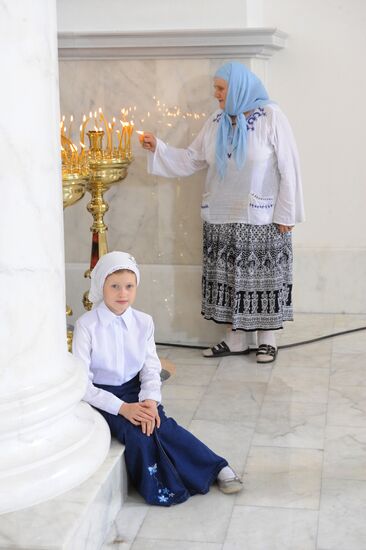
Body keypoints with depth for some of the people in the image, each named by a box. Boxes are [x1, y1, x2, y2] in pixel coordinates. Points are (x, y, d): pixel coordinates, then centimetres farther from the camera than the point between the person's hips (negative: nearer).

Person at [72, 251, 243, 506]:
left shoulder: (144, 322, -1)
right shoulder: (86, 325, -13)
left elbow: (151, 370, 1)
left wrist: (150, 401, -21)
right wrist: (122, 408, -25)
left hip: (134, 391, 3)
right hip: (101, 397, -3)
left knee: (160, 424, -24)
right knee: (135, 430, -29)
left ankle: (216, 468, -15)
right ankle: (157, 487, -12)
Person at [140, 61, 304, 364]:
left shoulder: (271, 117, -9)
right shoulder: (216, 122, 6)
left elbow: (288, 167, -10)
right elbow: (191, 160, 11)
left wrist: (286, 214, -11)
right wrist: (158, 148, -1)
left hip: (262, 219, -5)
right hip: (221, 219, 5)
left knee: (264, 277, 3)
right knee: (228, 277, 8)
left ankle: (267, 339, 17)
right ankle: (236, 338, 19)